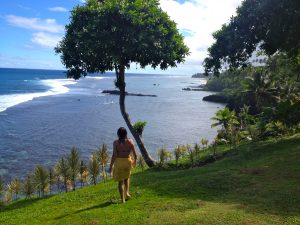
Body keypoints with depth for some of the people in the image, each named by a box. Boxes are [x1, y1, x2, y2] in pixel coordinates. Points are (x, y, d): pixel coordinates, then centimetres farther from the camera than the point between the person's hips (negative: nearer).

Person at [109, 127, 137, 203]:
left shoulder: (116, 142, -14)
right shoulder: (130, 141, -9)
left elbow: (114, 155, -15)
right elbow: (134, 153, -5)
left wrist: (111, 166, -6)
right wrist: (135, 161, 14)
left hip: (118, 162, -2)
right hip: (128, 161, 2)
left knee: (120, 181, 11)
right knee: (127, 177, 28)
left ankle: (123, 199, 13)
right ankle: (127, 192, 16)